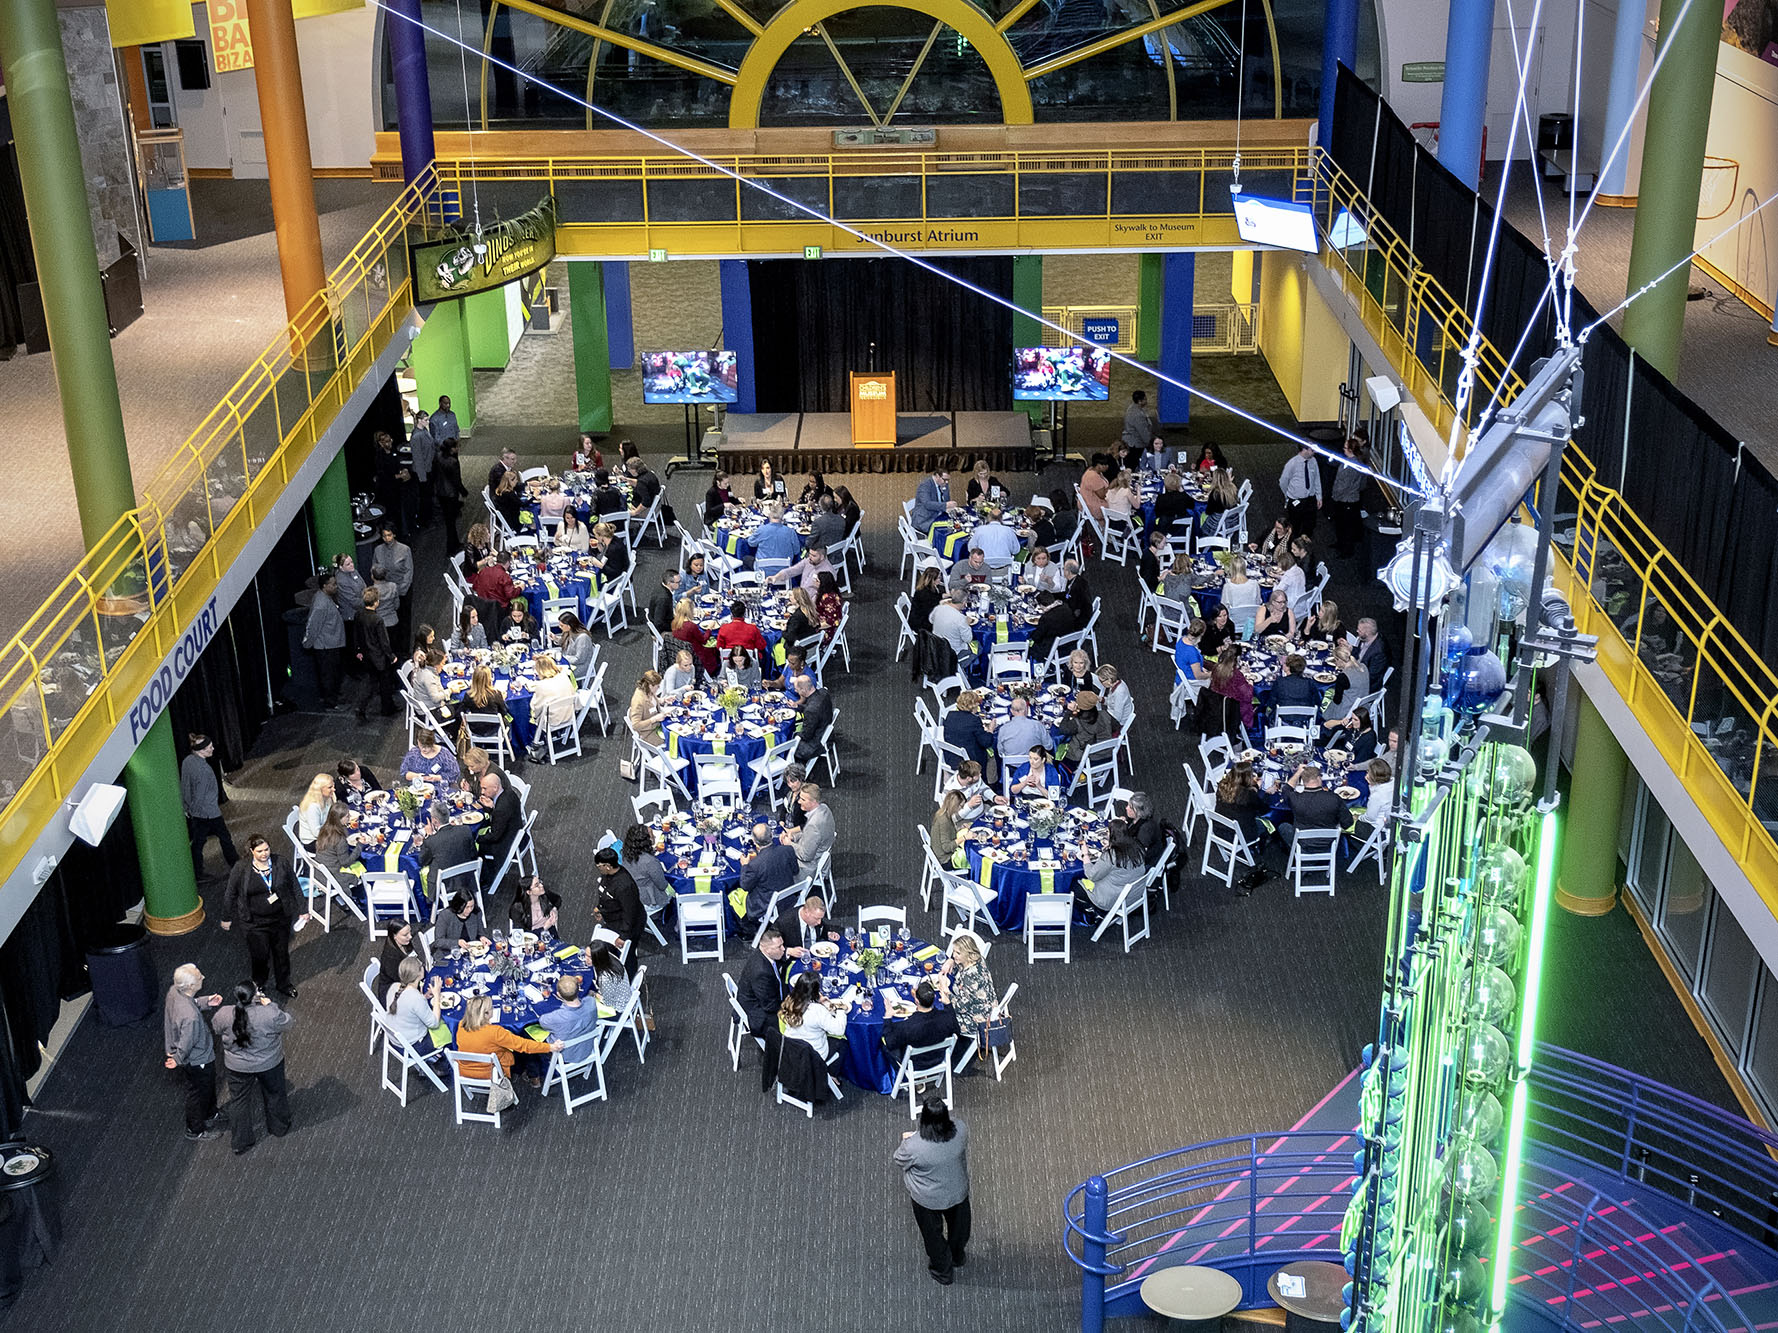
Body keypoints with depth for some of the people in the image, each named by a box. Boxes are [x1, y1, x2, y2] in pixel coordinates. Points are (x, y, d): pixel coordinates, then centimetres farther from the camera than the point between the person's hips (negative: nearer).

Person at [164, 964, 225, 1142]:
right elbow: (186, 1044, -30)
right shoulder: (190, 1016, -44)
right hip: (197, 1061, -8)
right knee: (198, 1093, 19)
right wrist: (178, 1060, -11)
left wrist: (205, 1002, -11)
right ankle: (196, 1131, 44)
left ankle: (210, 1116, 57)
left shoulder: (174, 991, -19)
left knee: (209, 1087, 32)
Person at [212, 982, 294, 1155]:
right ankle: (279, 1128, 49)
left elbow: (216, 1028, -2)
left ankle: (240, 1142, 35)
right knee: (274, 1094, 26)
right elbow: (287, 1024, -12)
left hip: (238, 1067, 1)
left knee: (239, 1101, 22)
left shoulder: (224, 1014, -24)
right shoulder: (270, 1014, -32)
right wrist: (270, 1004, -8)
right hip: (269, 1063, -1)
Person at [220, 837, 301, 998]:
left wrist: (299, 911, 6)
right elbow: (230, 894, -1)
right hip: (256, 923, -2)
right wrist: (227, 918, 6)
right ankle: (258, 983, 39)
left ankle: (284, 984, 39)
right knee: (260, 955, 10)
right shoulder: (241, 870, -14)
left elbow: (294, 888, 2)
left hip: (280, 919, 2)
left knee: (281, 953, 17)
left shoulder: (281, 864, -9)